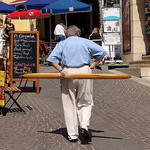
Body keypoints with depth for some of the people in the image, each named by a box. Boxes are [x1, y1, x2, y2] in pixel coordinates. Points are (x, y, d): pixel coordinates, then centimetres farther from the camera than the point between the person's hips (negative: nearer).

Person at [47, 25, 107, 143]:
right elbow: (102, 52, 8)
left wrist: (61, 70, -7)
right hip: (84, 71, 0)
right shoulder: (86, 42, 13)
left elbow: (52, 59, -2)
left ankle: (73, 135, 7)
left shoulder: (62, 44, 13)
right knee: (85, 103, 11)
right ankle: (84, 126, -11)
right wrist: (93, 65, 7)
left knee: (70, 105, 6)